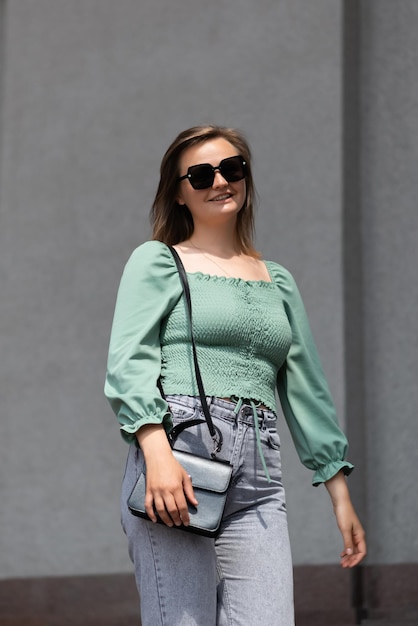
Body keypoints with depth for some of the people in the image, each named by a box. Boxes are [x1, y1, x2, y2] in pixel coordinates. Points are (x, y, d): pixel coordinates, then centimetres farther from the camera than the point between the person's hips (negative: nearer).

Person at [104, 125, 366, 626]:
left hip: (258, 484, 4)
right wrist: (157, 453, -20)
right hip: (174, 465, -4)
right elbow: (129, 362, -4)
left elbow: (306, 390, 25)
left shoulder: (277, 281, 23)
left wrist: (340, 494, 21)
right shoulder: (158, 262, 10)